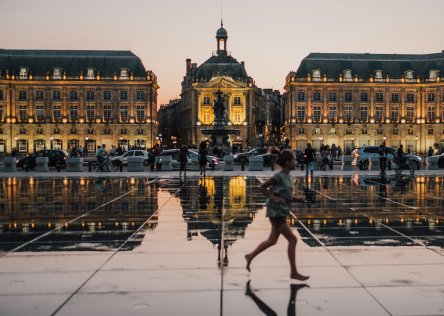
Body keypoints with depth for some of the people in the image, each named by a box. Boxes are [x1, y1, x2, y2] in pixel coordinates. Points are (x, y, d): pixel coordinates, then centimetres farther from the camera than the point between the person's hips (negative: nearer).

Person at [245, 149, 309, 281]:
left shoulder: (287, 176, 11)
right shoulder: (279, 176, -15)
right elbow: (262, 187, -13)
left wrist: (298, 198, 1)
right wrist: (274, 198, -22)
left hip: (281, 212, 9)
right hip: (276, 213, -9)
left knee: (272, 240, 17)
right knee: (292, 239, -8)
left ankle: (250, 256, 32)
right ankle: (294, 272, -1)